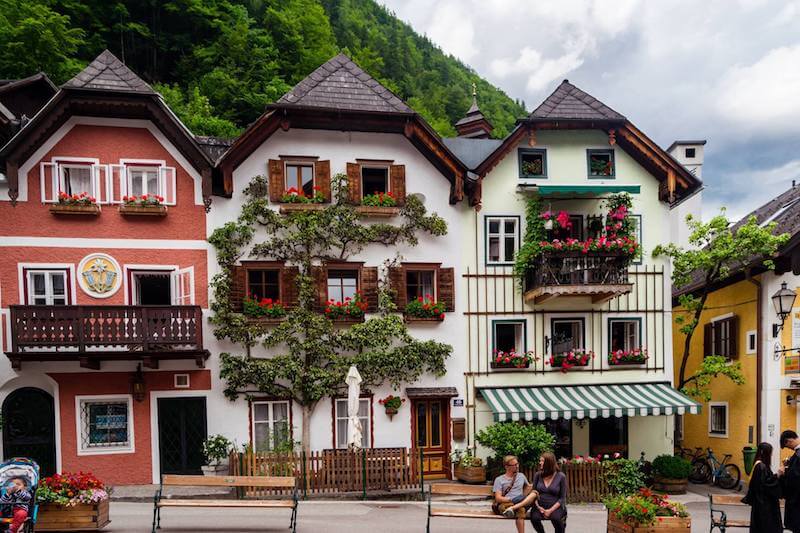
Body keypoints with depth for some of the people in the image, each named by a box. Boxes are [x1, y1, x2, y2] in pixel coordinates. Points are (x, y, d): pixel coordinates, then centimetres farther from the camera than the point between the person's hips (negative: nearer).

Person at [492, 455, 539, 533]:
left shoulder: (521, 476, 22)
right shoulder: (499, 479, 7)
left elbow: (528, 487, 34)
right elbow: (498, 498, -2)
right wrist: (511, 500, -15)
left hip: (522, 503, 5)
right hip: (505, 504, -5)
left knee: (534, 493, -24)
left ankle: (513, 508, -37)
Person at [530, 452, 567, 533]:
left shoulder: (561, 476, -4)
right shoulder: (537, 475, 4)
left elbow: (562, 498, -3)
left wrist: (550, 510, -15)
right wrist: (538, 507, -11)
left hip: (555, 507, -2)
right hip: (540, 506, 2)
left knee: (556, 518, -35)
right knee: (534, 517, -29)